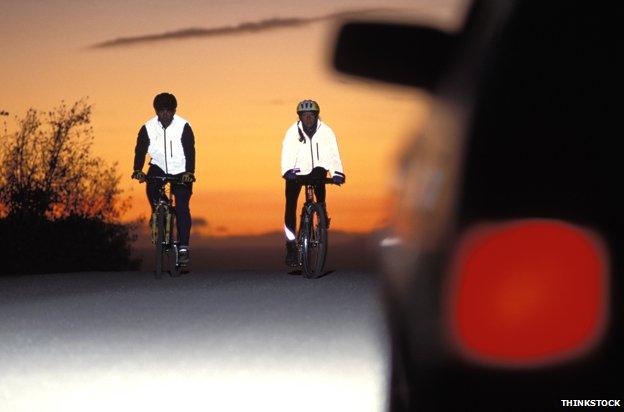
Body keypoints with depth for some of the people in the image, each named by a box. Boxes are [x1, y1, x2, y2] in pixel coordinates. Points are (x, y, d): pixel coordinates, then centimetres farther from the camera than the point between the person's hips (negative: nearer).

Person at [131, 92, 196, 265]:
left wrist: (189, 172, -36)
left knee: (182, 207, -14)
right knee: (151, 188, -29)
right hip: (159, 167, 2)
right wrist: (137, 170, -29)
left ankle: (183, 247, -12)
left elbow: (190, 151, -21)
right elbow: (140, 150, -13)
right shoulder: (148, 128, -10)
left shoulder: (184, 127, -16)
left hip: (181, 171, -2)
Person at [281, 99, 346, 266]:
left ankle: (323, 215, -14)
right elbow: (287, 154, -26)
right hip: (296, 173, 0)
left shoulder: (326, 132, -12)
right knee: (290, 205, -10)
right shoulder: (292, 132, -14)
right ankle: (291, 245, -1)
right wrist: (287, 171, -45)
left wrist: (337, 173, -36)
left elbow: (333, 154, -20)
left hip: (316, 169, 0)